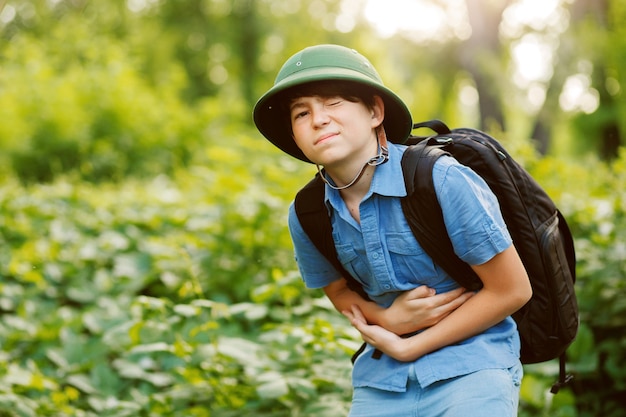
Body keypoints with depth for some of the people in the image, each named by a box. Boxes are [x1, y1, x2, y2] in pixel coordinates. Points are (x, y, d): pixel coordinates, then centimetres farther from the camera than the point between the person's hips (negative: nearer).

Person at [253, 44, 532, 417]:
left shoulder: (443, 181, -18)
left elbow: (512, 290, -13)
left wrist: (408, 346, -11)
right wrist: (387, 319, -10)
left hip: (470, 367, -4)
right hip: (382, 381, 4)